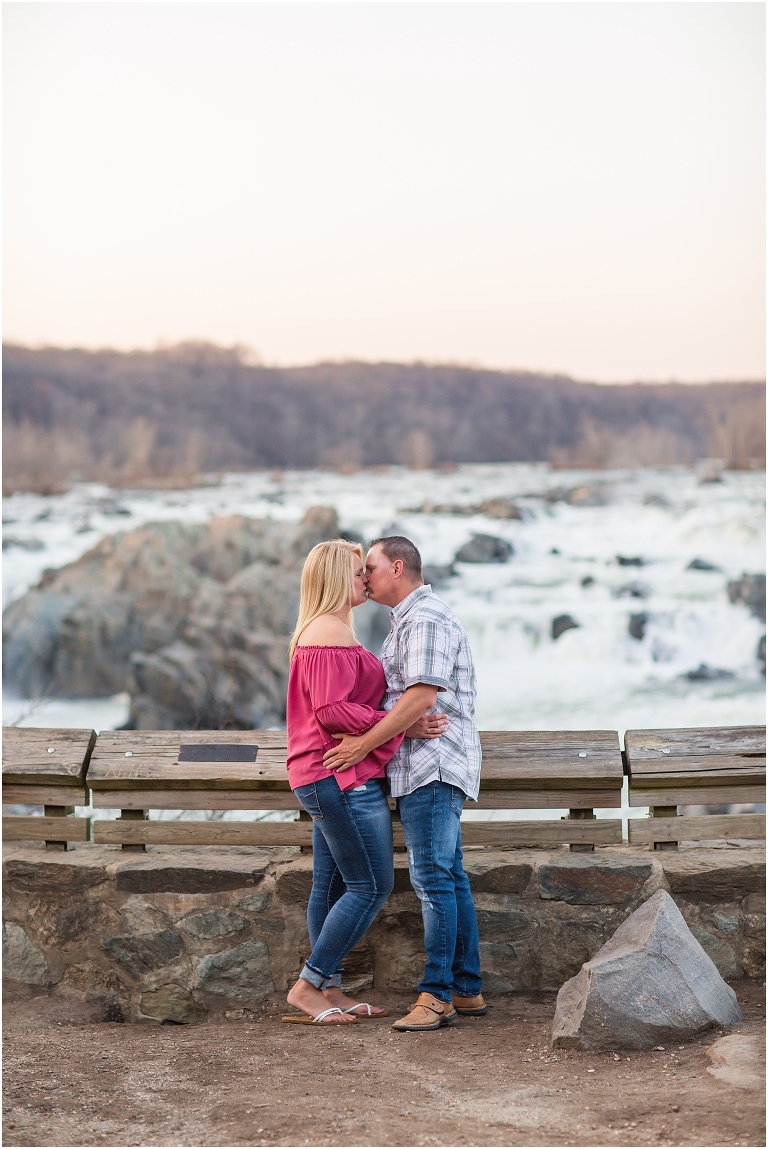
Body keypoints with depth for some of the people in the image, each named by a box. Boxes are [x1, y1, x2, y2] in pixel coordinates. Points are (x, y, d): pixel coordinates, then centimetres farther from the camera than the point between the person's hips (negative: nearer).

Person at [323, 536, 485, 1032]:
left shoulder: (426, 619, -11)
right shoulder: (411, 620, 23)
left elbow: (422, 696, -21)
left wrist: (365, 743, -18)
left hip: (431, 764, -11)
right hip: (429, 767, 11)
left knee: (434, 878, -11)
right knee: (450, 877, 10)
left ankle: (437, 994, -12)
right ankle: (468, 990, 12)